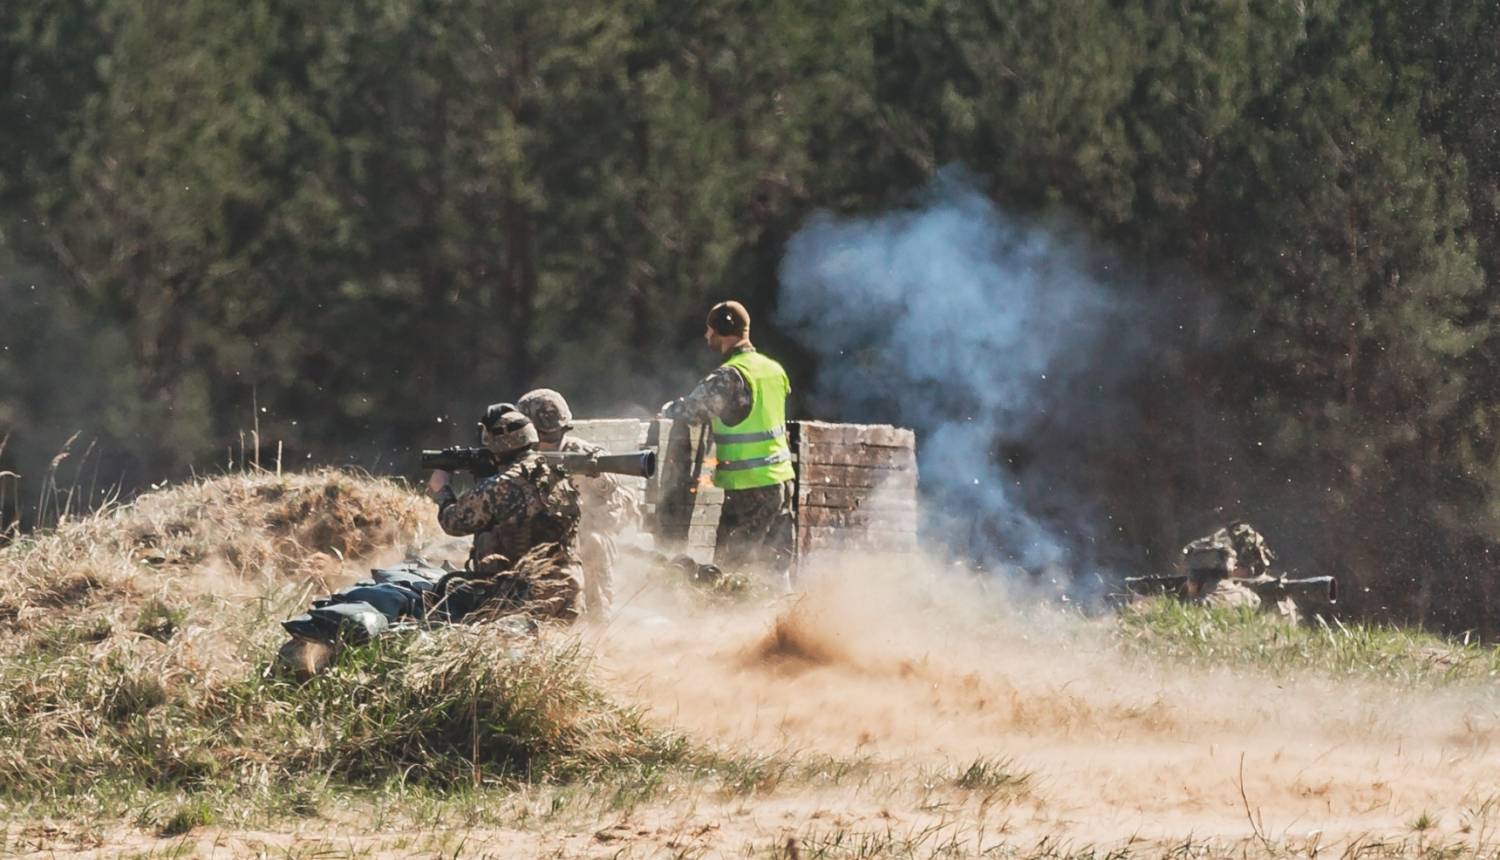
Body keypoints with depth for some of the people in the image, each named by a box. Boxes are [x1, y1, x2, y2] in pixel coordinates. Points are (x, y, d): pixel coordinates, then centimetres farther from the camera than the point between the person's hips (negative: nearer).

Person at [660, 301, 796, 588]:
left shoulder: (730, 376, -16)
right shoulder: (773, 370, 10)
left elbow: (692, 411, -14)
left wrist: (667, 411, 9)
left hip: (749, 487, -8)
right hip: (781, 480, 8)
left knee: (729, 565, -3)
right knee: (776, 565, 13)